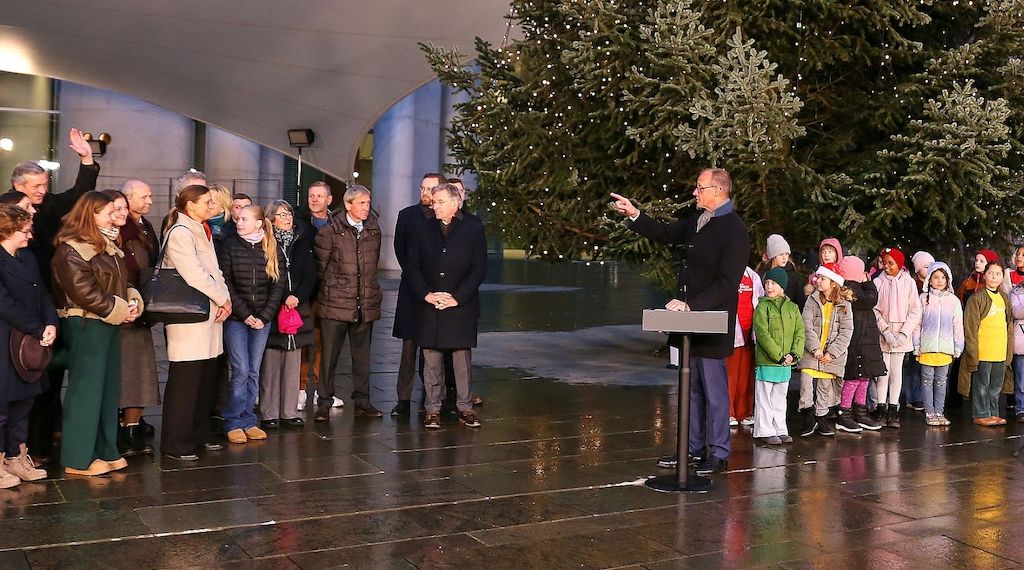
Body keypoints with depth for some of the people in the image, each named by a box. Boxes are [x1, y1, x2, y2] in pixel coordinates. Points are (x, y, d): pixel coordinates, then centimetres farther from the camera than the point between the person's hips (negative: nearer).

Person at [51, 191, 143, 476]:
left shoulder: (105, 245, 16)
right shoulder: (72, 250, -14)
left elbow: (119, 281, 19)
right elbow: (84, 292, -21)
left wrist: (133, 302, 0)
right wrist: (119, 310, -15)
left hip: (109, 323, 9)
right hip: (86, 324, -9)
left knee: (109, 388, 12)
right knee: (86, 389, -4)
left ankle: (105, 451, 21)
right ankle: (78, 459, 4)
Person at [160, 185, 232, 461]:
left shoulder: (203, 232, 17)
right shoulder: (180, 233, -11)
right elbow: (194, 275, -19)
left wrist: (225, 299, 0)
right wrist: (223, 299, -9)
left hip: (210, 316, 9)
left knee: (206, 380, 13)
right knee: (184, 381, -5)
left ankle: (199, 435, 25)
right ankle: (176, 444, 3)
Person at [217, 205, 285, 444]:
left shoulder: (271, 249, 4)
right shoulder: (228, 245, -2)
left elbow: (278, 285, 3)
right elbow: (225, 283, -5)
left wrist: (264, 316, -7)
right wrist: (244, 314, -11)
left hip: (262, 319, 2)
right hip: (236, 318, -2)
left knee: (254, 371, 6)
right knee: (241, 370, -6)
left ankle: (248, 420, 15)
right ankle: (234, 422, 5)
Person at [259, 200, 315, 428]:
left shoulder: (301, 242, 9)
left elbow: (311, 275, 5)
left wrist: (297, 296, -10)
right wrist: (281, 302, -11)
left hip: (297, 309, 4)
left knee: (292, 363, 7)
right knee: (270, 363, -2)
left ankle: (289, 411, 15)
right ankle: (269, 413, 6)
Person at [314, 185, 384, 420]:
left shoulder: (373, 229, 8)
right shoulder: (330, 231, -6)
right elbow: (320, 266, 0)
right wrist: (329, 287, 6)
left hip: (366, 303, 4)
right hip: (335, 303, -4)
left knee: (362, 354, 11)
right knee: (329, 354, 1)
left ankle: (362, 401, 21)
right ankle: (324, 403, 10)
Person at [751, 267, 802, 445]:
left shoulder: (792, 307, 8)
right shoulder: (762, 307, -7)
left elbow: (800, 332, 5)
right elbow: (762, 334, -14)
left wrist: (794, 354, -9)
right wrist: (778, 355, -17)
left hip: (786, 363, 5)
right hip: (766, 362, -5)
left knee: (780, 398, 15)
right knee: (764, 398, 2)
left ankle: (780, 430, 24)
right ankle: (764, 431, 9)